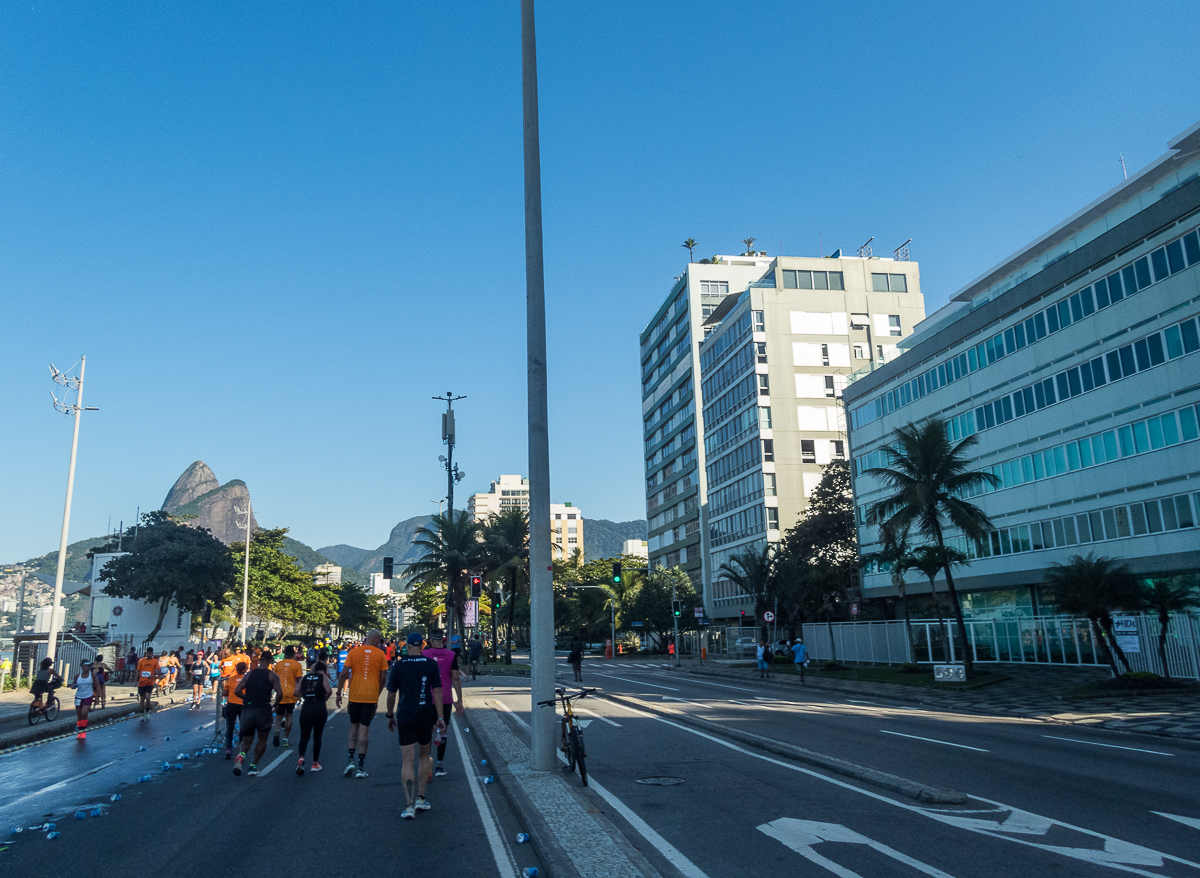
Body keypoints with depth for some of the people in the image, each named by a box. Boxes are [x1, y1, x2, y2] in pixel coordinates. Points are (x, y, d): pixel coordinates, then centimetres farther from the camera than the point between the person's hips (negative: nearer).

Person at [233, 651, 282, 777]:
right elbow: (279, 693, -10)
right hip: (263, 710, -3)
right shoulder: (272, 675, 1)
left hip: (247, 709, 3)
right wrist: (275, 703, 9)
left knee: (246, 740, 14)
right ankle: (253, 766, 10)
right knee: (262, 739, 17)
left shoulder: (249, 674, 11)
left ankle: (241, 755, -18)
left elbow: (237, 690, 4)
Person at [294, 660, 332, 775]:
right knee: (317, 737, 11)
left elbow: (295, 693, 5)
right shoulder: (323, 677, 3)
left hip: (306, 709, 2)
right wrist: (325, 698, 7)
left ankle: (301, 758, -20)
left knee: (304, 736, 6)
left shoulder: (304, 677, 13)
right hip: (320, 709, -2)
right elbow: (329, 691, -12)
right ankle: (315, 764, 16)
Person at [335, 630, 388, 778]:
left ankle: (351, 760, 7)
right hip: (371, 697, -1)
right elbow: (383, 677, 1)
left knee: (354, 726, 18)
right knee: (364, 728, 4)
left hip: (355, 695, 1)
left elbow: (344, 673, -3)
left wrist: (339, 693, 5)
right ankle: (361, 767, 5)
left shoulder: (353, 652, 2)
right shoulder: (380, 654, 1)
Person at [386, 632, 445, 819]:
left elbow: (391, 694, 1)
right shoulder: (431, 664, -1)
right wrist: (440, 717, 0)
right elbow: (437, 691, -3)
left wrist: (390, 716, 14)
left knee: (407, 761, 0)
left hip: (404, 716, -1)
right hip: (426, 716, 1)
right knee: (424, 755, 19)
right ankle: (421, 798, 19)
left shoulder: (398, 665, -2)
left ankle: (409, 805, -7)